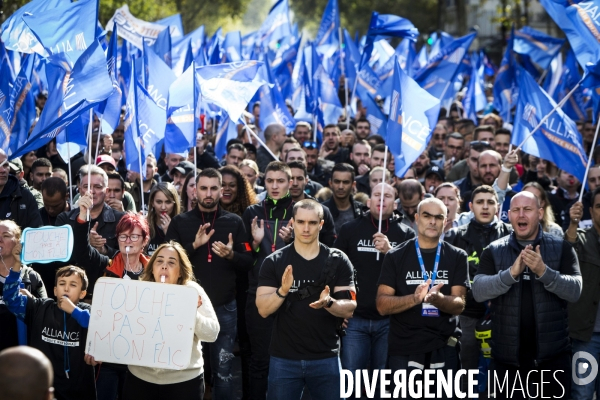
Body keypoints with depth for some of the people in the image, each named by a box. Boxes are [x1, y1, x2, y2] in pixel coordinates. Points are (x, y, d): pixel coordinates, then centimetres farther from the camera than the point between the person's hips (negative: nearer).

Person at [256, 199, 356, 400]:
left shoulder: (338, 261, 0)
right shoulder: (274, 262, 0)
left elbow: (349, 309, -3)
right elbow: (263, 310, -6)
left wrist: (328, 303, -24)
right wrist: (283, 291, -25)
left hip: (326, 358, 0)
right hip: (284, 358, 0)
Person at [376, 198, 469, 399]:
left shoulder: (457, 257, 4)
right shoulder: (395, 257, 1)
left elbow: (459, 305, -5)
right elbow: (382, 305, -6)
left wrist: (437, 298, -26)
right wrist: (415, 298, -23)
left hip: (443, 350, 1)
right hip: (404, 351, -1)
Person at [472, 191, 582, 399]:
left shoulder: (561, 248, 1)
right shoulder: (494, 251, 3)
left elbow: (574, 290, -10)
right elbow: (478, 291, -10)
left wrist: (543, 271, -26)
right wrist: (511, 273, -26)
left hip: (553, 355, -1)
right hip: (508, 356, 1)